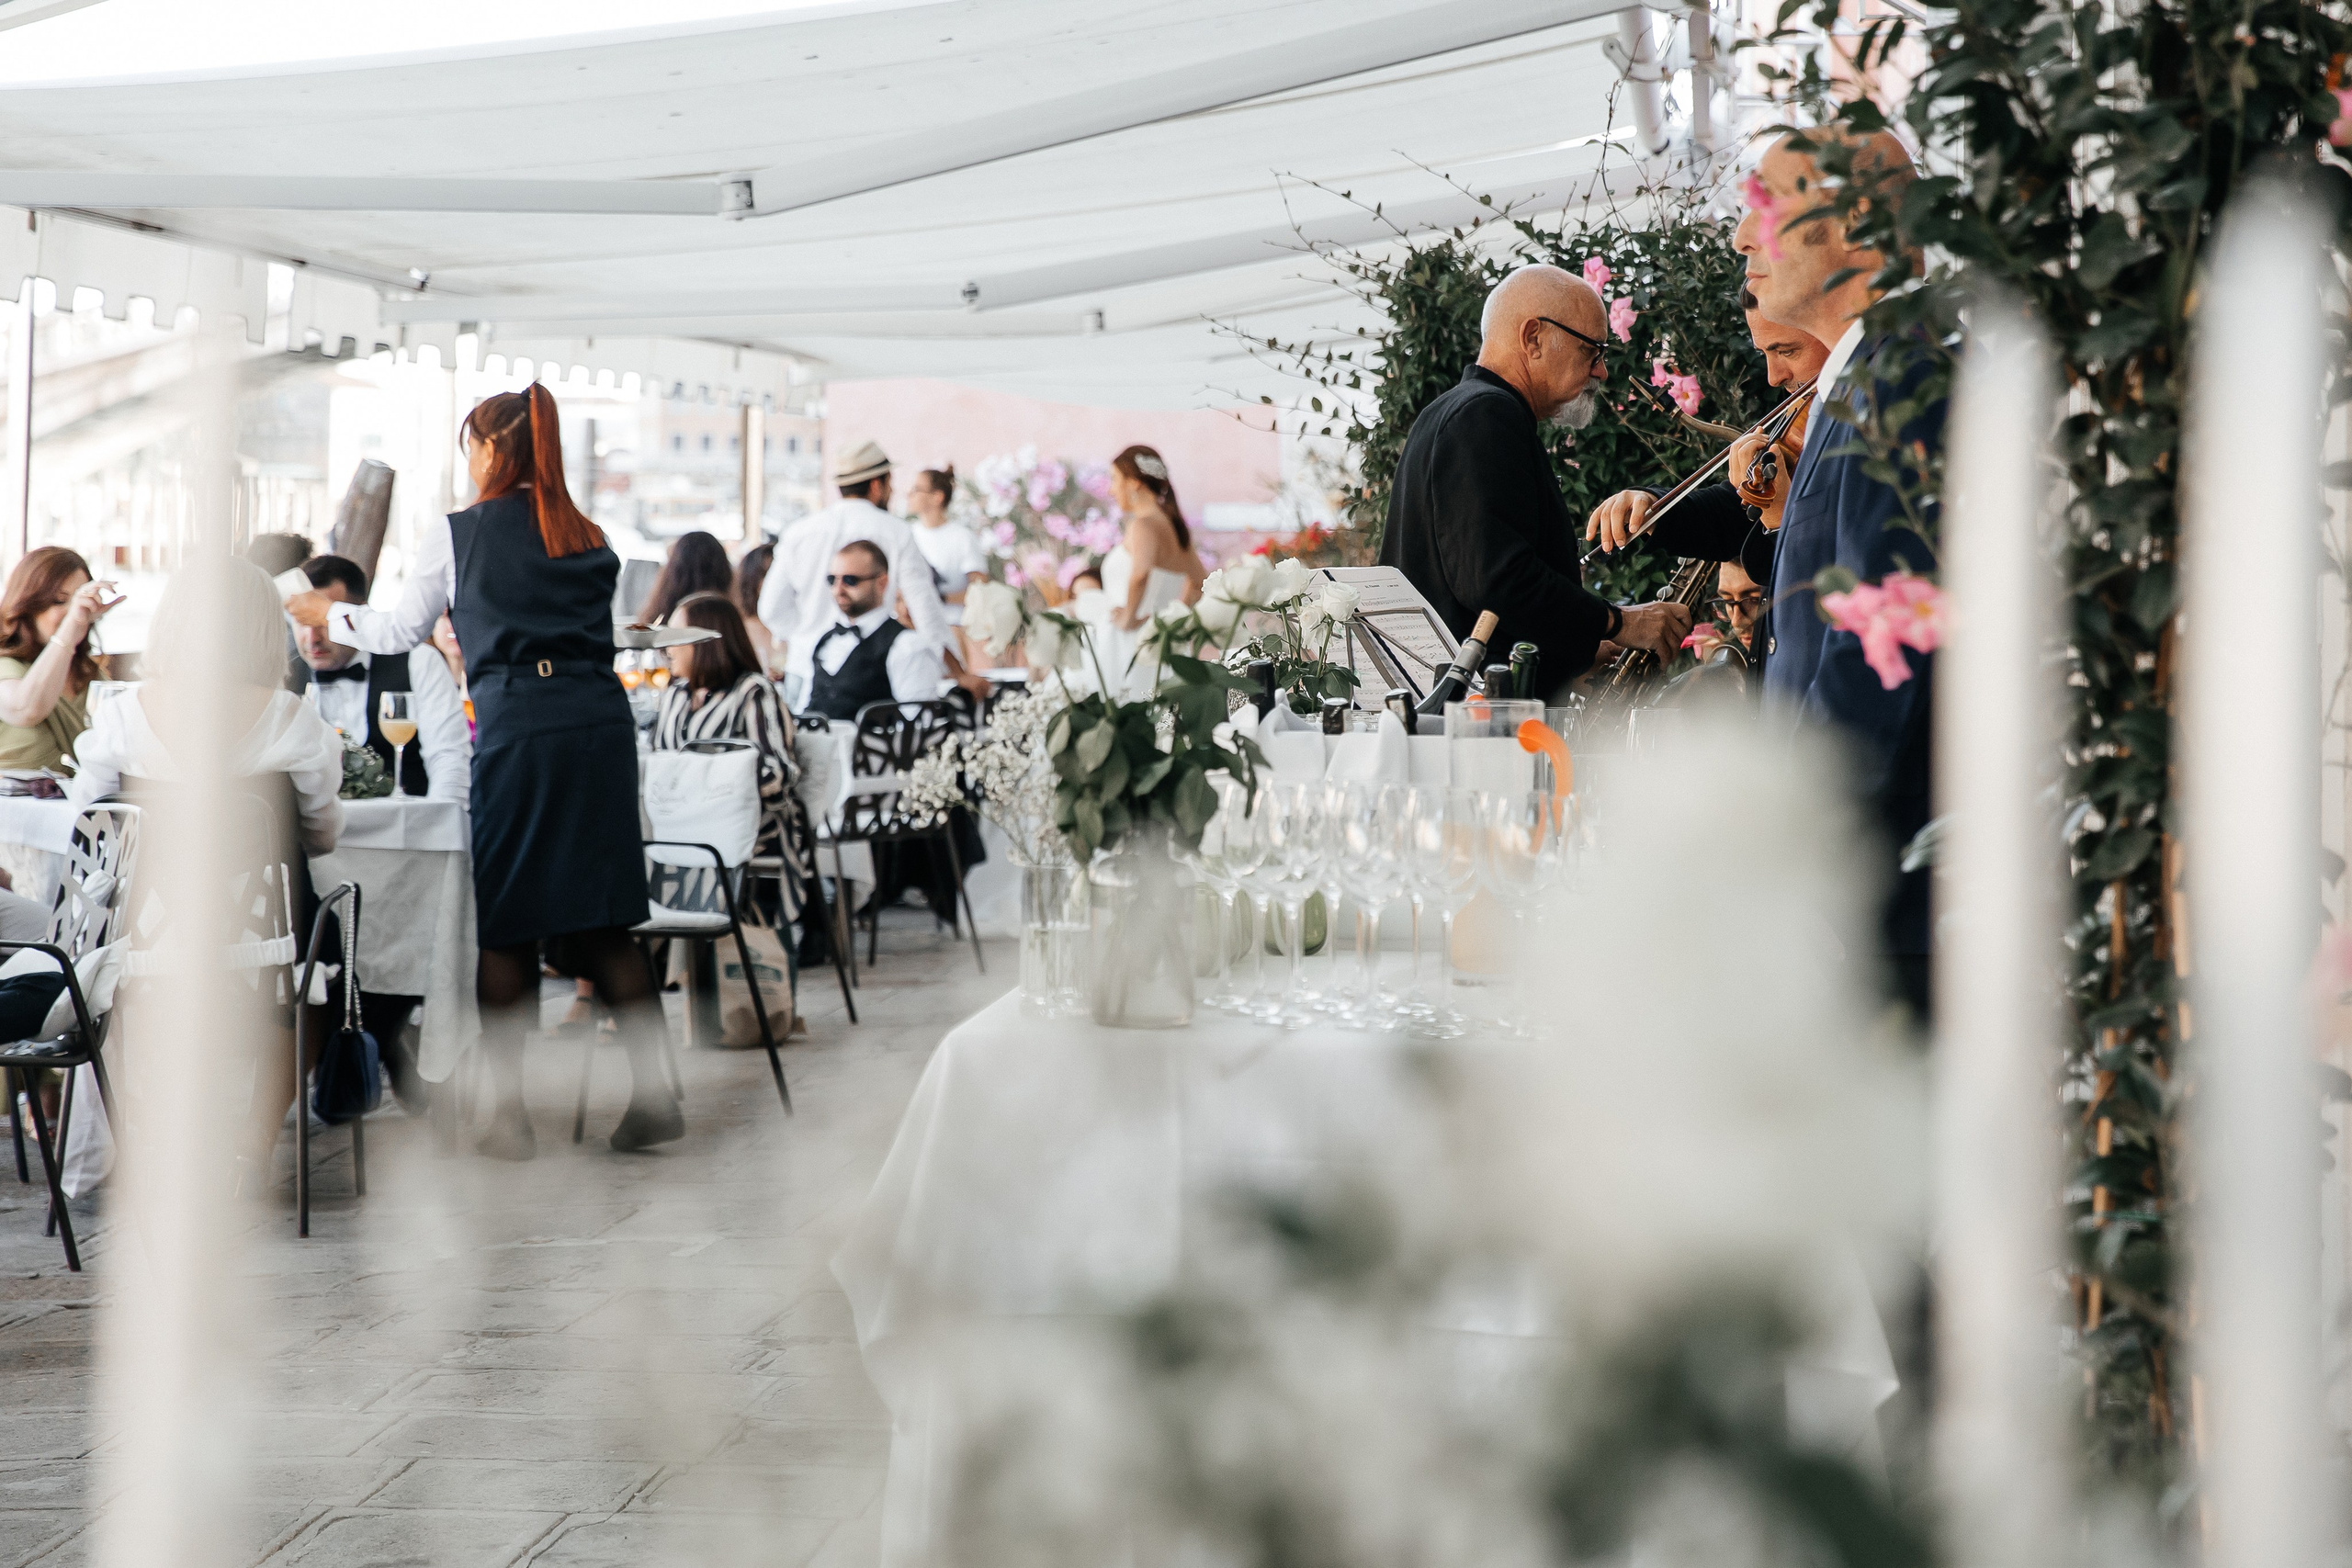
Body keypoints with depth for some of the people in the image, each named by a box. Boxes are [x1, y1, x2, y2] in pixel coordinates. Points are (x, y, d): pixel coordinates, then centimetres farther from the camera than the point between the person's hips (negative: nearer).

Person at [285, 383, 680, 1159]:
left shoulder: (456, 535, 3)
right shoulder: (590, 541, 15)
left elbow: (399, 631, 14)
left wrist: (323, 612, 33)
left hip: (516, 729, -4)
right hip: (601, 719, 4)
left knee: (505, 926, 5)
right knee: (599, 920, 10)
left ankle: (511, 1114, 6)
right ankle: (653, 1092, 5)